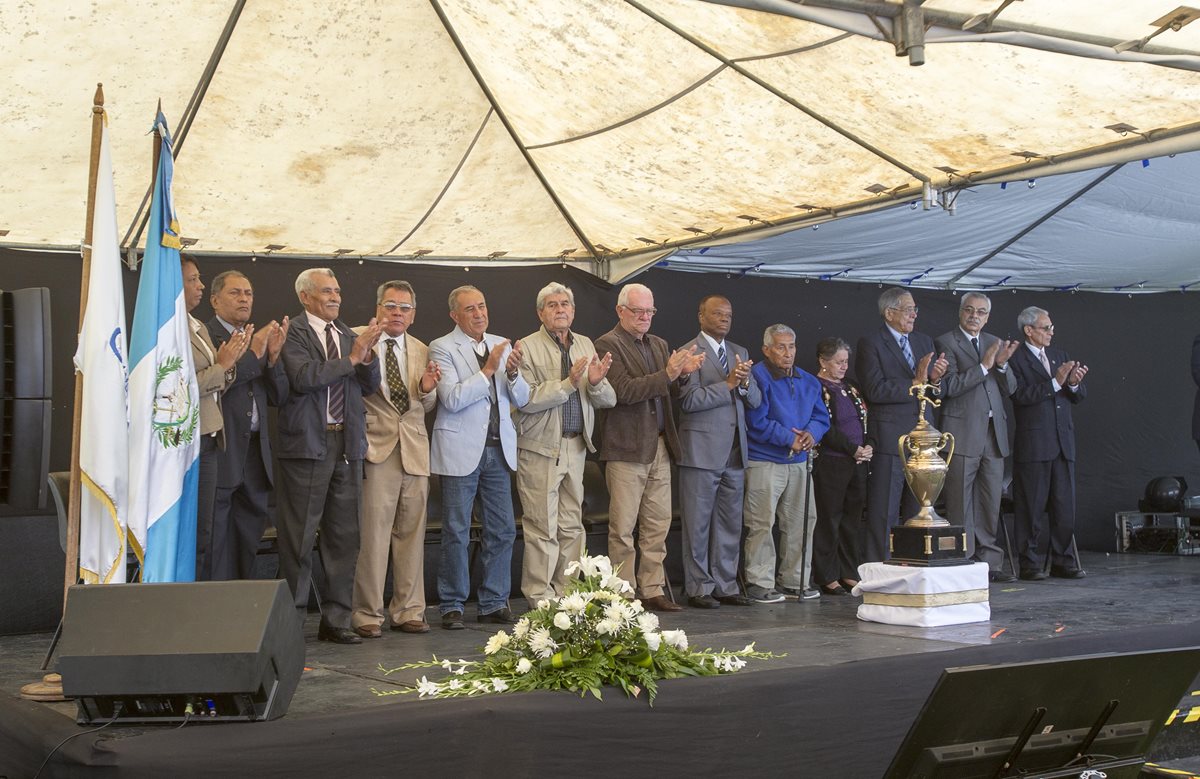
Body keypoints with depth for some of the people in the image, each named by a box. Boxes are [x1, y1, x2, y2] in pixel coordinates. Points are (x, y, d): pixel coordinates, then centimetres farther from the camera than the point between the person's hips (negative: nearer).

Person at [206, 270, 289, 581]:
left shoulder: (259, 340, 17)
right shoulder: (203, 336, -4)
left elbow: (278, 397, 12)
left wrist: (273, 356, -3)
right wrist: (253, 353, -16)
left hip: (254, 451, 7)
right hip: (220, 451, -7)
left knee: (249, 538, 10)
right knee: (216, 542, -2)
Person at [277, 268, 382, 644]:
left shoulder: (347, 334, 15)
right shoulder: (293, 333, -5)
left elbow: (370, 385, 12)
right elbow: (303, 377, -19)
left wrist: (367, 356, -7)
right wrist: (351, 358, -16)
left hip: (347, 444, 6)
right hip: (308, 443, -6)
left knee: (344, 535, 9)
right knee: (300, 537, 1)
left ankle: (336, 619, 17)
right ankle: (292, 619, 10)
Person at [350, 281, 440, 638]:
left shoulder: (422, 351, 15)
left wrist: (428, 390, -2)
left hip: (414, 451, 5)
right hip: (375, 447, -5)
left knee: (412, 532, 8)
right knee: (372, 532, -4)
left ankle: (408, 611, 17)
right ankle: (367, 613, 7)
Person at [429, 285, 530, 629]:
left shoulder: (502, 345, 11)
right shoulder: (442, 348, -4)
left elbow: (521, 399, 9)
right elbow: (452, 399, -15)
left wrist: (513, 373, -11)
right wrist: (488, 370, -18)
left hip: (499, 447, 5)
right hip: (461, 450, -5)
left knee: (503, 529, 6)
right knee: (456, 532, 1)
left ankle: (494, 603, 15)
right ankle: (452, 606, 11)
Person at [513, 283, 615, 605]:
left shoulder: (586, 345, 11)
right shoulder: (528, 347, -5)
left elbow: (608, 400, 8)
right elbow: (527, 399, -16)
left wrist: (596, 383, -13)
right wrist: (568, 383, -21)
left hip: (576, 446, 5)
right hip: (540, 448, -5)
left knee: (572, 526, 8)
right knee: (543, 528, -3)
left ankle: (567, 596, 16)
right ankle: (540, 599, 5)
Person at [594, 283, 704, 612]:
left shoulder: (659, 345, 17)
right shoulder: (608, 344, -5)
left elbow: (671, 394, 16)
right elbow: (625, 391, -16)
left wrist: (683, 372, -4)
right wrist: (667, 374, -22)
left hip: (660, 447, 7)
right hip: (626, 448, -7)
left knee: (658, 525, 9)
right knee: (623, 527, -1)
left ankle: (652, 590, 16)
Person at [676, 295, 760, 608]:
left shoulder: (740, 353, 16)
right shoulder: (689, 352, -5)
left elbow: (755, 401, 12)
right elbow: (689, 400, -15)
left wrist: (745, 383, -9)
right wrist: (728, 384, -15)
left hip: (735, 452, 7)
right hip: (702, 450, -7)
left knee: (730, 524, 11)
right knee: (698, 524, 1)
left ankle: (726, 586, 19)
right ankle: (698, 589, 8)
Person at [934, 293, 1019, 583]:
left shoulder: (994, 343, 16)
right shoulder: (945, 343, -2)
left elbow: (1010, 388, 13)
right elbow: (948, 386, -13)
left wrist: (1002, 364, -6)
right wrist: (983, 366, -17)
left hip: (994, 433, 6)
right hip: (963, 434, -6)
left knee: (991, 504, 9)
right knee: (961, 504, -3)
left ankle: (989, 562, 15)